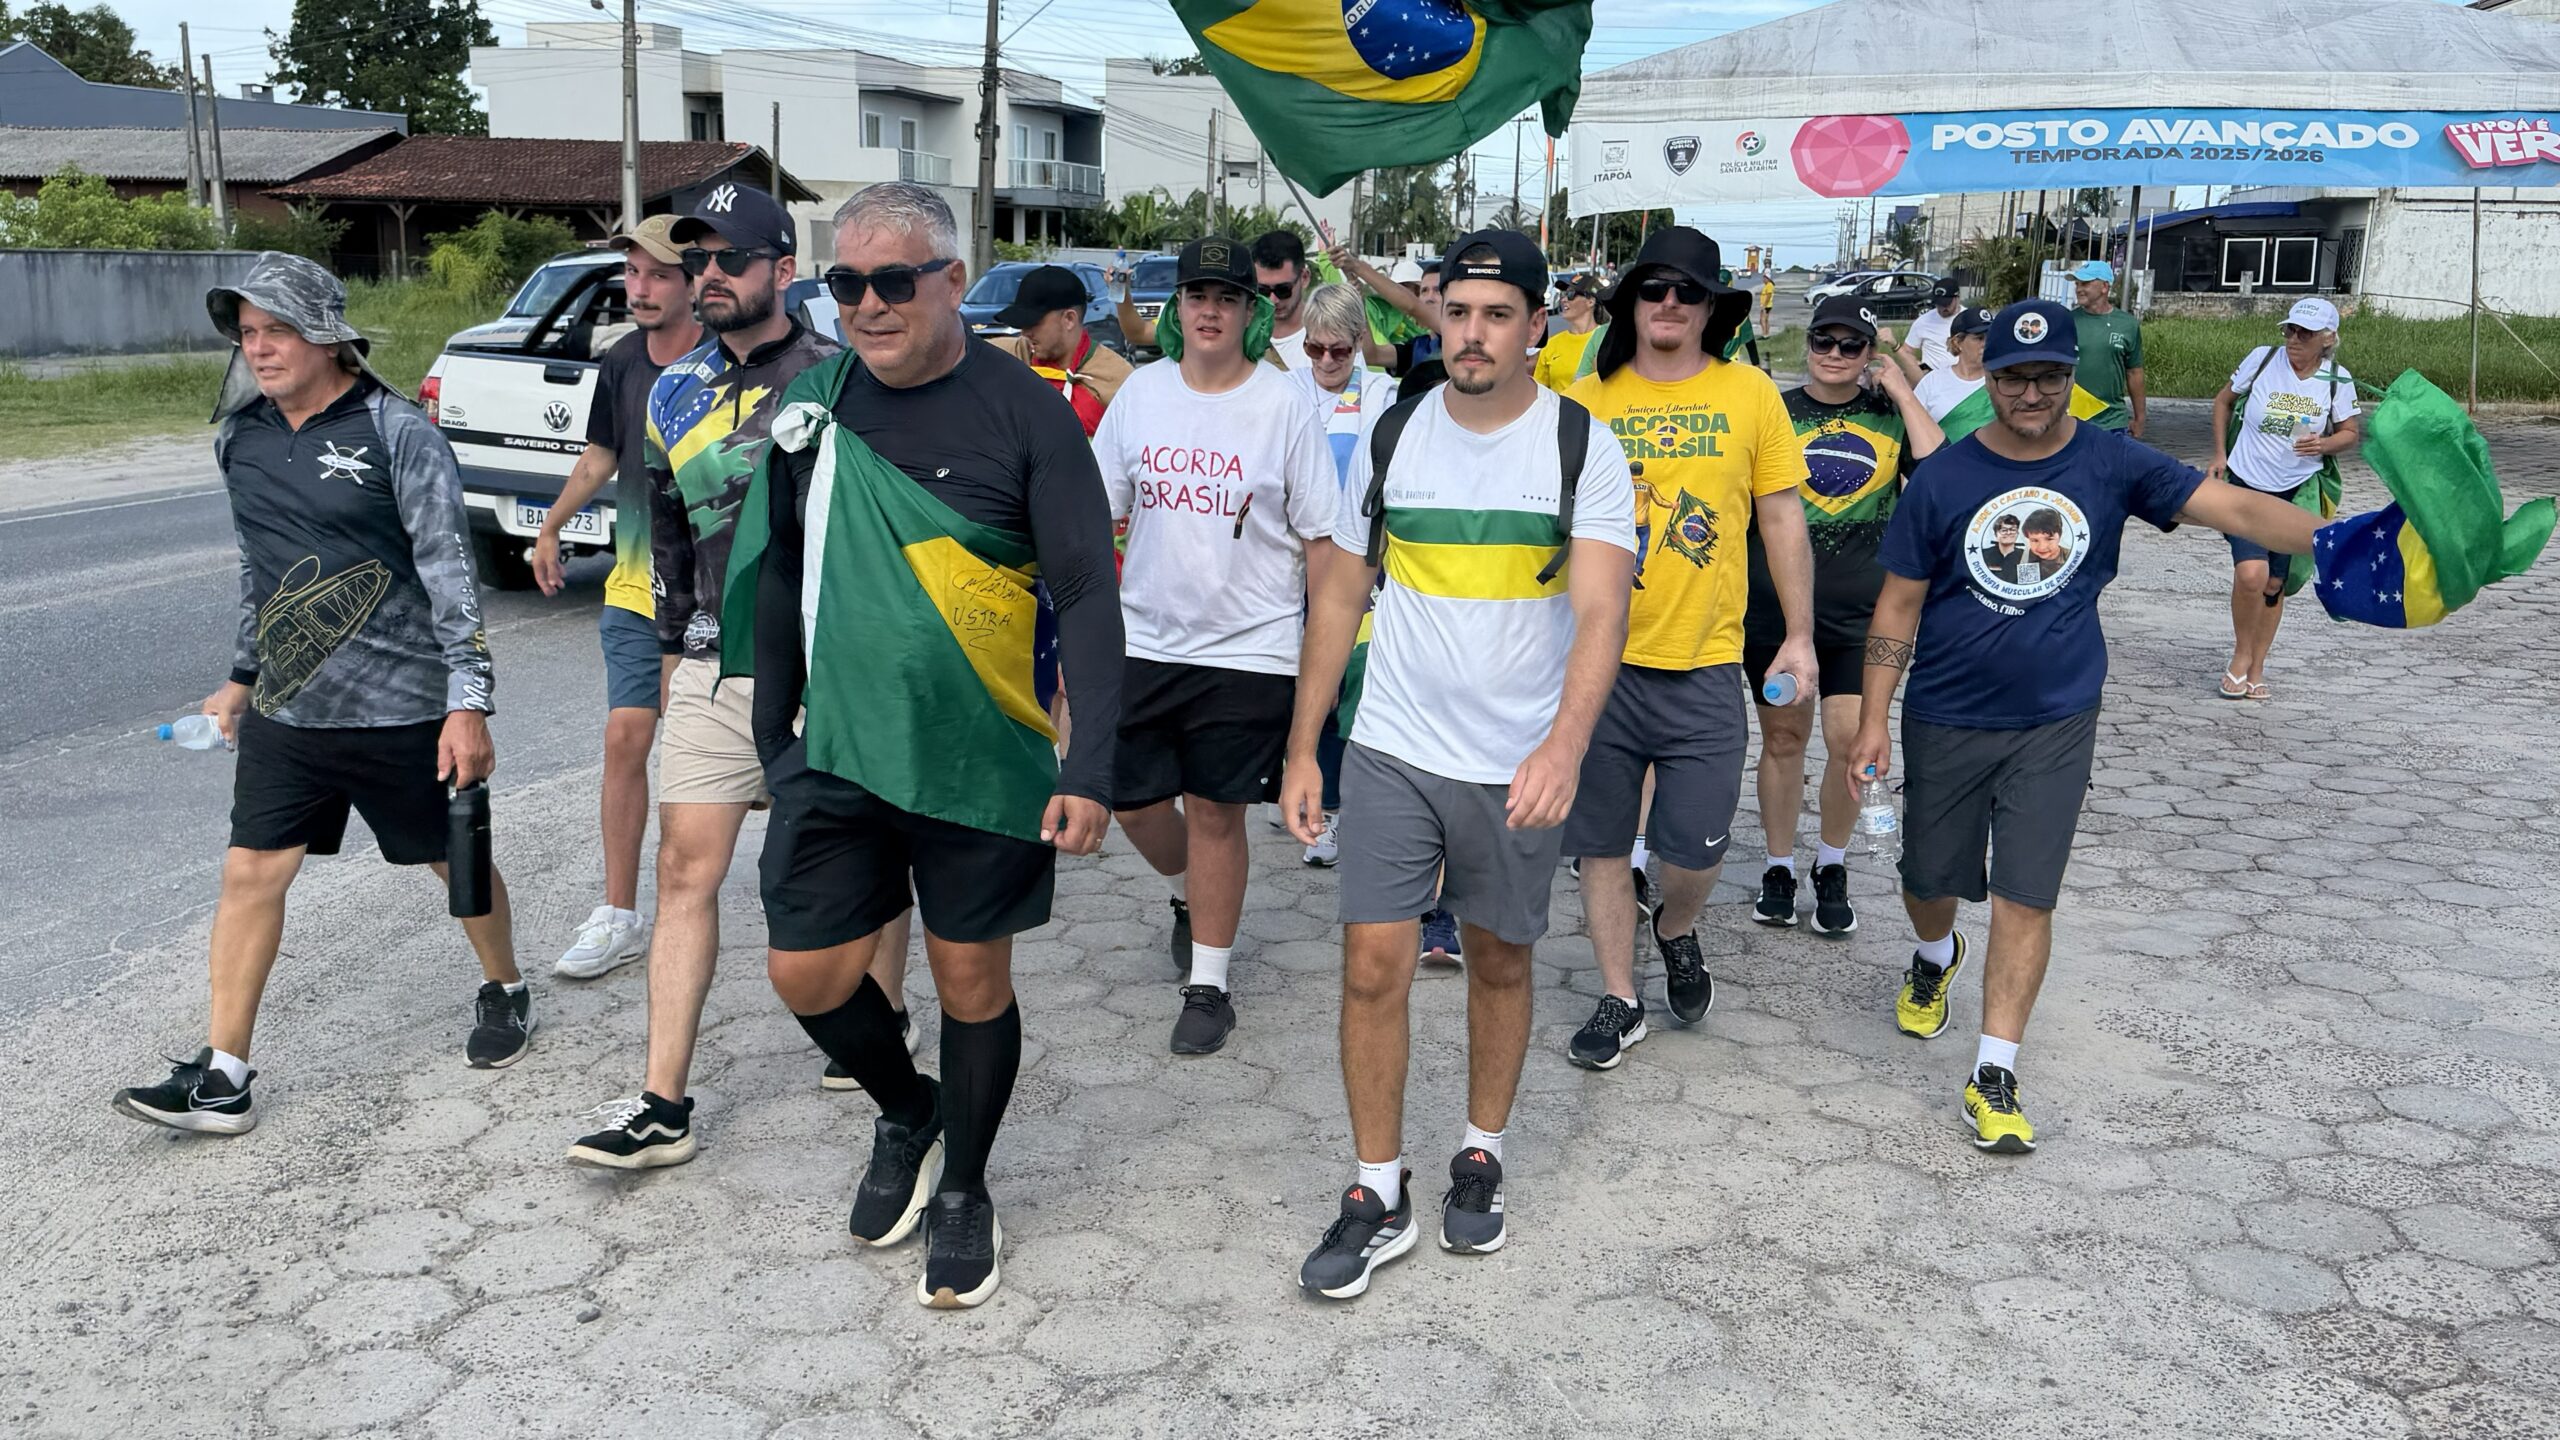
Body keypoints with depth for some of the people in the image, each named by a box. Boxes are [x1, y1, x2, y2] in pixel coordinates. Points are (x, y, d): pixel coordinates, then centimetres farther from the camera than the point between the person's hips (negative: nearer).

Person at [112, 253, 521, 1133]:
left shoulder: (398, 434, -11)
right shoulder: (241, 439, 7)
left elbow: (450, 571, -14)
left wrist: (469, 702, -17)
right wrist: (241, 676, 23)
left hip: (402, 707, -5)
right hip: (287, 708, 5)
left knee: (457, 858, 9)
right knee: (250, 872, 1)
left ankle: (504, 994, 34)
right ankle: (221, 1078, 7)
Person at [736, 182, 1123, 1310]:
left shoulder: (1024, 413, -10)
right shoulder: (812, 403, 3)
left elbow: (1087, 595, -11)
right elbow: (781, 572, 14)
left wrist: (1091, 766, -19)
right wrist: (773, 729, 15)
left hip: (981, 763, -4)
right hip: (837, 753, 4)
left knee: (972, 980, 8)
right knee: (807, 974, 7)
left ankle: (963, 1190, 31)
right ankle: (905, 1113, 37)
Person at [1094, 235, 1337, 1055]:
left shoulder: (1284, 405, -5)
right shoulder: (1141, 393, 4)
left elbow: (1319, 536, -2)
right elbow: (1098, 512, 9)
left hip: (1247, 650, -4)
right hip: (1142, 641, 4)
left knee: (1215, 813, 3)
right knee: (1132, 801, 11)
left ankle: (1209, 985, 17)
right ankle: (1190, 897, 43)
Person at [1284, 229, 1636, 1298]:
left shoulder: (1582, 446, -7)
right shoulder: (1391, 437, 1)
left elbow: (1601, 611, -17)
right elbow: (1338, 598, 6)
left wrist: (1563, 745, -34)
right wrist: (1302, 751, 3)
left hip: (1517, 766, -1)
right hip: (1392, 750, 1)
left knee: (1500, 964, 14)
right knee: (1372, 968, -2)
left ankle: (1480, 1158, 35)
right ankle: (1378, 1196, 13)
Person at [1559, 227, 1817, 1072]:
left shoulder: (1750, 394, 1)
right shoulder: (1585, 399, 1)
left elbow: (1782, 518, 6)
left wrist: (1798, 635, 4)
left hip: (1704, 666, -1)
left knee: (1696, 847, 1)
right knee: (1602, 842, 8)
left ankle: (1675, 932, 35)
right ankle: (1620, 1000, 25)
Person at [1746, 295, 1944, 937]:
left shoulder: (1890, 414, 5)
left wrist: (1902, 392, -8)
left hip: (1860, 610, 0)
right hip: (1775, 604, 1)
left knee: (1850, 739, -4)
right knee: (1784, 737, 10)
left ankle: (1831, 866, 18)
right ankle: (1780, 866, 25)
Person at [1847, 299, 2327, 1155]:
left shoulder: (2110, 465, -5)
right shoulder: (1944, 479, -7)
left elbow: (2233, 508, -14)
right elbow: (1898, 607, -3)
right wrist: (1873, 721, -6)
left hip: (2055, 723, 0)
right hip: (1945, 722, 0)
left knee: (2026, 896, -3)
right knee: (1930, 877, 13)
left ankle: (1994, 1074, 5)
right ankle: (1935, 957, 49)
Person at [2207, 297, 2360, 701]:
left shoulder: (2337, 380, -2)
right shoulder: (2262, 359, -5)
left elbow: (2351, 433, 8)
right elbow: (2223, 400, 10)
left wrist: (2323, 445, -14)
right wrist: (2219, 455, 3)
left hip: (2296, 492, 2)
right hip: (2246, 484, -2)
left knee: (2274, 584, 7)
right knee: (2251, 573, -19)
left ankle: (2256, 668, 23)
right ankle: (2241, 654, 4)